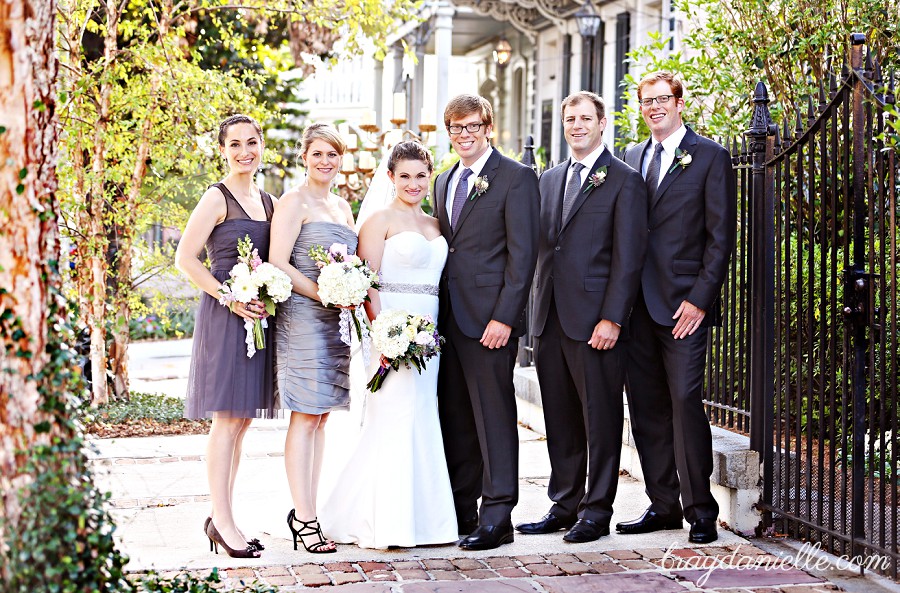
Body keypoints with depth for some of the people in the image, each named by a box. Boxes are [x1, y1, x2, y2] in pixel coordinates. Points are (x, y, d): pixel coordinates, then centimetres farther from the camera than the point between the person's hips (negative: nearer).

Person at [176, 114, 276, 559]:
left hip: (259, 316, 7)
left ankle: (221, 517, 16)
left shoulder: (269, 201, 15)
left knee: (243, 419, 9)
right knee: (228, 418, -8)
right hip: (225, 316, -7)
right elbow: (185, 258, -11)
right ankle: (223, 521, -4)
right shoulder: (218, 198, -6)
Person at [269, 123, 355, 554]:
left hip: (337, 321, 8)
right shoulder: (294, 203, -5)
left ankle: (308, 510, 13)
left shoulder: (342, 207, 18)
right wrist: (324, 294, -18)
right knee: (306, 416, -8)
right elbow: (277, 264, -12)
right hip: (303, 319, -7)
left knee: (321, 416, 8)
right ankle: (303, 516, -5)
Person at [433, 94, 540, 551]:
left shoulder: (515, 178, -5)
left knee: (493, 415, -3)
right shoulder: (444, 182, 18)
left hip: (489, 319, -7)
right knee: (454, 418, 10)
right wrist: (434, 313, 10)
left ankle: (497, 517, 2)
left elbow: (523, 253, -10)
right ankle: (460, 512, 17)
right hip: (447, 319, 7)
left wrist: (504, 317, -17)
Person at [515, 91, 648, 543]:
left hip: (595, 321, -6)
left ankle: (597, 512, 8)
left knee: (600, 418, 1)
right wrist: (538, 310, 10)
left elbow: (628, 257, -8)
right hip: (550, 319, 6)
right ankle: (564, 505, 19)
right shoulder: (549, 179, 17)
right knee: (559, 420, 11)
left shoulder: (624, 180, -3)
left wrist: (612, 318, -15)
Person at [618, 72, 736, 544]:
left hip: (683, 305, -5)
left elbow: (720, 238, -4)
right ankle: (663, 505, 16)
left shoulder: (710, 157, 0)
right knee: (646, 406, 7)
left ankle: (700, 509, 0)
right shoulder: (630, 159, 16)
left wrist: (699, 299, -12)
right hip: (637, 304, 5)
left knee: (685, 400, -9)